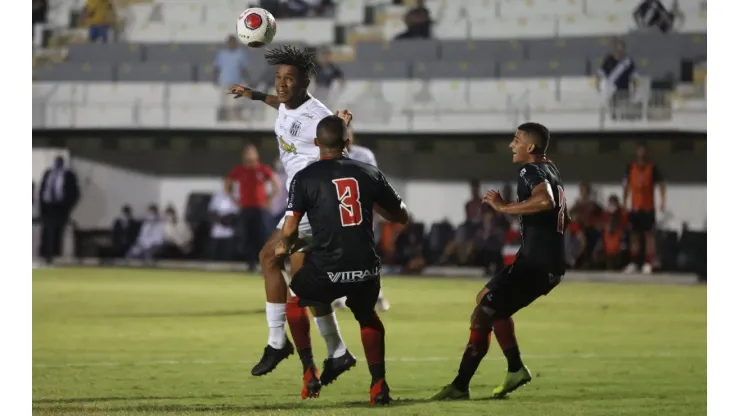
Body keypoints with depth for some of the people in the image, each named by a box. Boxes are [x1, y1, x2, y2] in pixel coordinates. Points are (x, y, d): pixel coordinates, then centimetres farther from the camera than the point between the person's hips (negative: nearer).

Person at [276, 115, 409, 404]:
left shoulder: (305, 177, -1)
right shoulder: (369, 173, 8)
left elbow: (289, 229, -6)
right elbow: (402, 217, 17)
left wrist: (285, 247, 17)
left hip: (328, 270, -3)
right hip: (367, 269, 3)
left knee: (294, 300, 29)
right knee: (368, 317, 32)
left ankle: (309, 372, 21)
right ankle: (378, 383, 17)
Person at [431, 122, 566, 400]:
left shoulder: (532, 171, -13)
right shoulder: (550, 170, 18)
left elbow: (545, 201, -36)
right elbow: (562, 218, 30)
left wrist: (504, 208, -29)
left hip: (536, 263, -10)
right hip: (549, 262, 10)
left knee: (482, 315, -6)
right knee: (486, 299, 25)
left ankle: (460, 385, -3)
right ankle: (515, 369, 21)